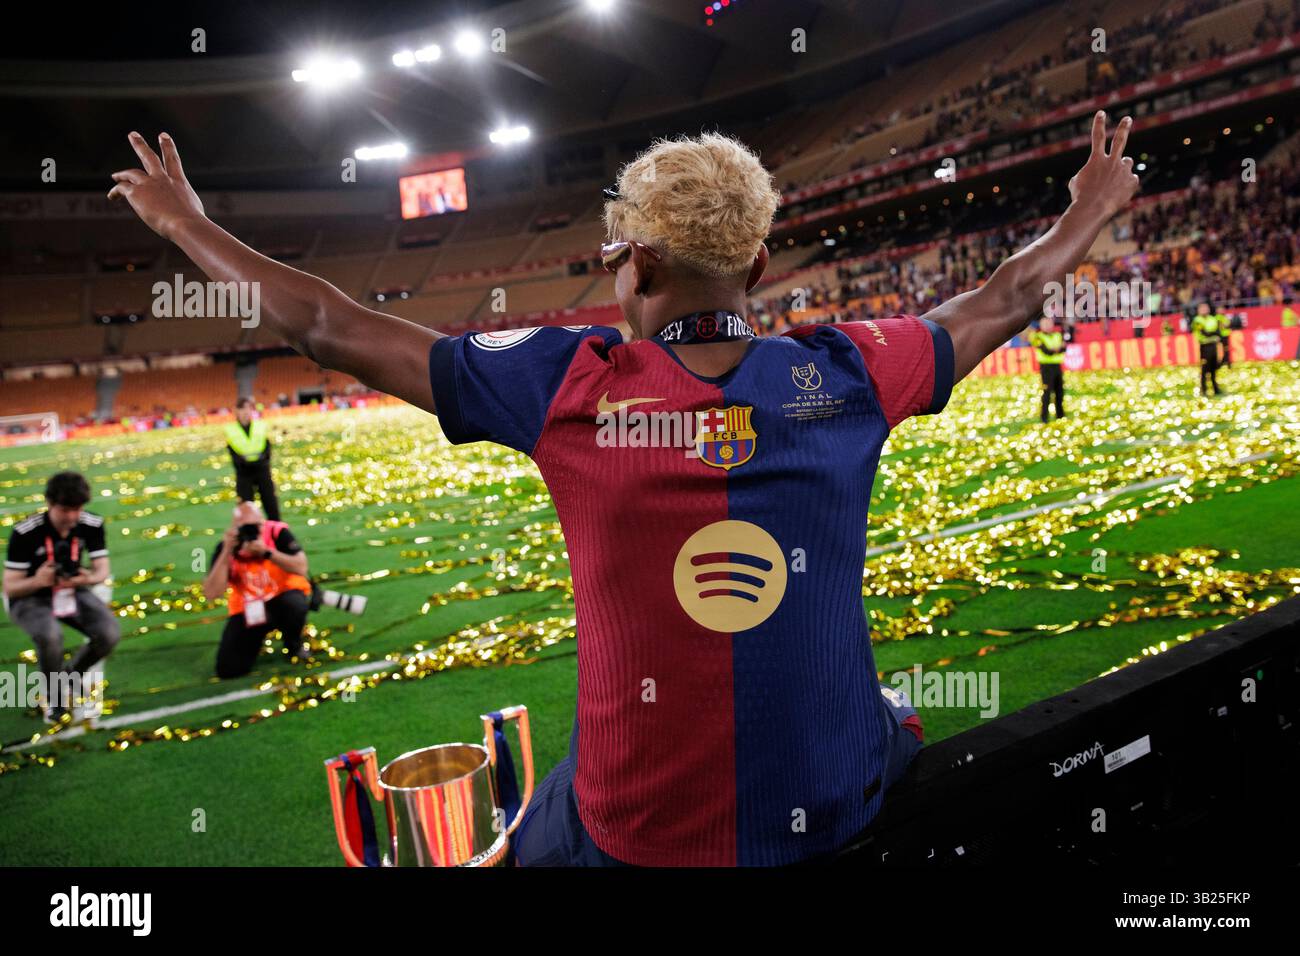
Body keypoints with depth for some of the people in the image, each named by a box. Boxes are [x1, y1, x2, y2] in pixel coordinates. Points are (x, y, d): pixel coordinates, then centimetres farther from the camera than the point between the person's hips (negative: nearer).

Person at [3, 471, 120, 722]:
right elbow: (9, 588, -17)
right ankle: (54, 694, -5)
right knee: (50, 635, -36)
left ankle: (72, 675, 14)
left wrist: (87, 578, -30)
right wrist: (37, 581, -38)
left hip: (73, 592, 3)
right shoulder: (25, 532, -23)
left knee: (109, 633, -21)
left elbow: (103, 571, -6)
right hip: (30, 598, -3)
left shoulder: (92, 525, -13)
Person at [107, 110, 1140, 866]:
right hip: (841, 813, 2)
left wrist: (187, 224, 14)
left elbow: (328, 328, -3)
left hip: (634, 832, -1)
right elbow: (1001, 302, 11)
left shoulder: (567, 385, -12)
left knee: (532, 837, 33)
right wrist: (1091, 212, 31)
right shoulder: (849, 373, -8)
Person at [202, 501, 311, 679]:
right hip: (247, 609, 2)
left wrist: (266, 552, -36)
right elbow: (211, 594, -23)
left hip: (282, 597, -2)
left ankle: (294, 644, -4)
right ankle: (258, 637, 23)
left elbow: (301, 568, -28)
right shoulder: (225, 546, -14)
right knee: (228, 669, -10)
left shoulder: (277, 532, -18)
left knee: (294, 605, -40)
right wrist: (227, 552, -30)